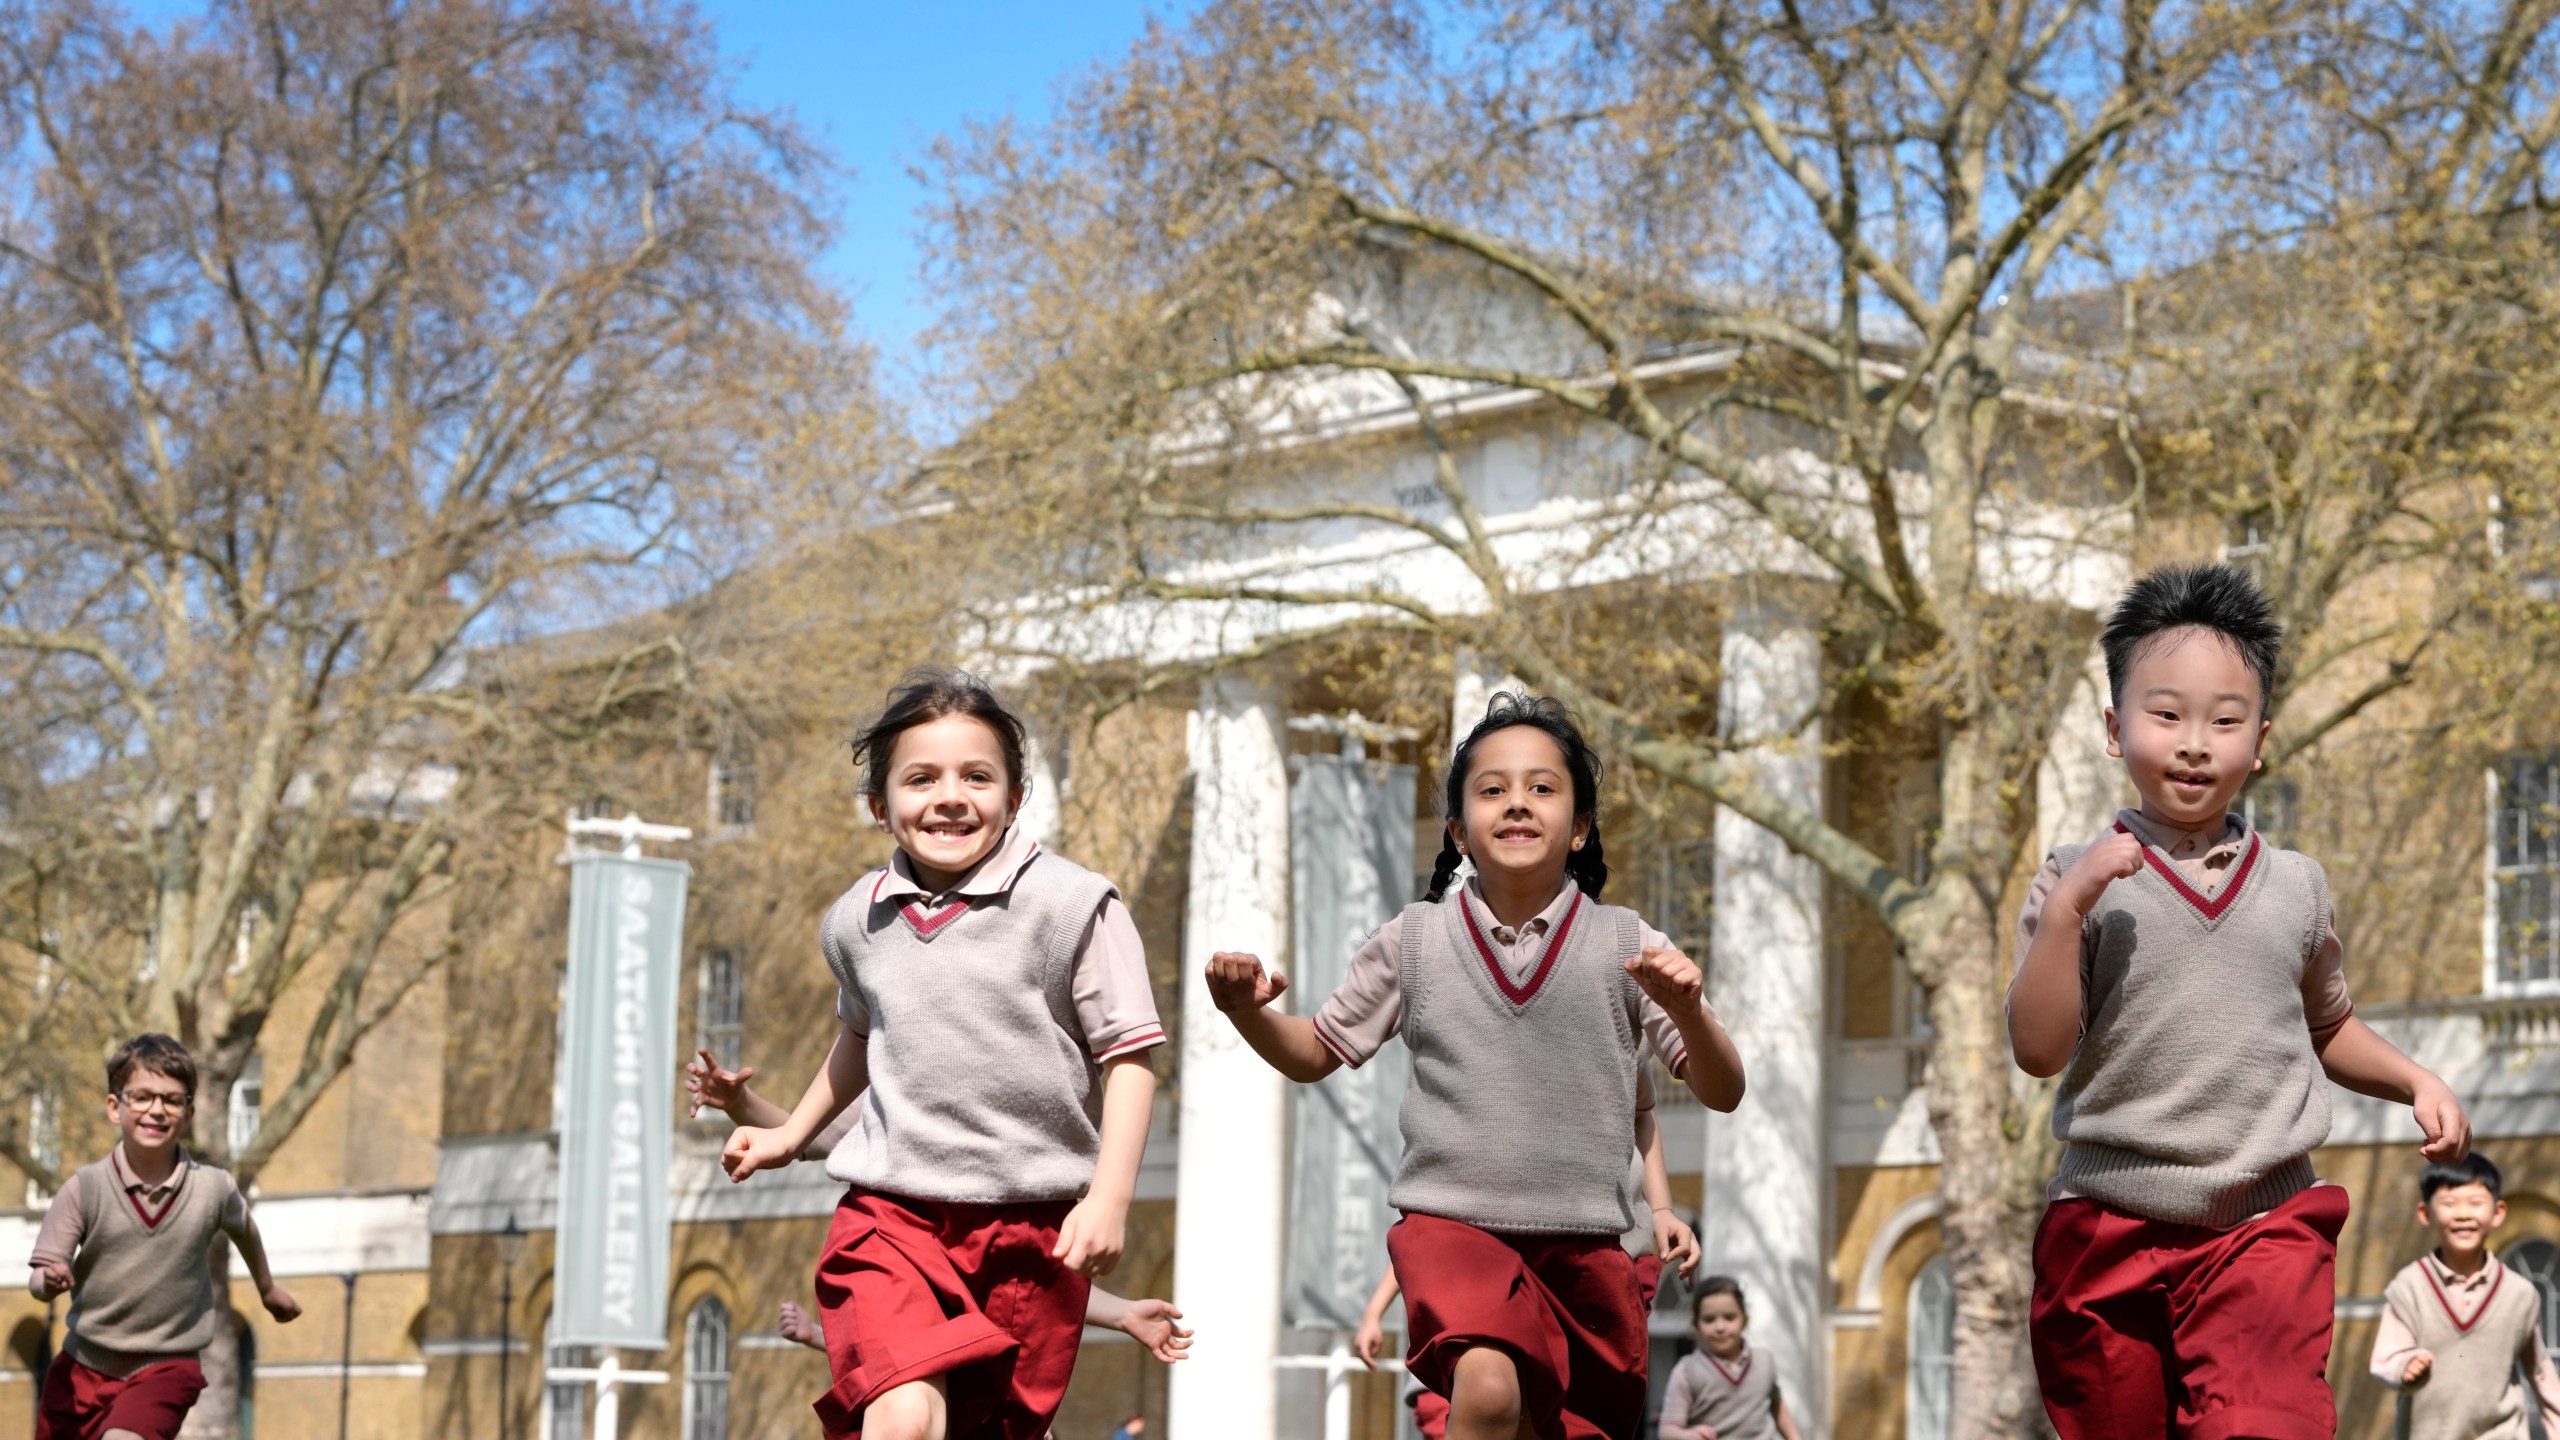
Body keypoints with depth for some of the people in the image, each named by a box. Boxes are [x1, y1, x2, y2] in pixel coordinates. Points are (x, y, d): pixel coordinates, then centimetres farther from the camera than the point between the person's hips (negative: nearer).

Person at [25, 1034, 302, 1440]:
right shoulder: (85, 1188, -13)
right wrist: (51, 1281, -33)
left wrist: (268, 1289, 30)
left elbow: (242, 1227, 14)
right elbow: (38, 1277, -9)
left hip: (166, 1366, -2)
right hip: (84, 1363, 2)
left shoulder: (213, 1188, -10)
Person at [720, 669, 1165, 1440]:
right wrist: (791, 1133, 31)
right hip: (893, 1210, 1)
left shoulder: (1069, 904, -9)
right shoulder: (858, 921, 5)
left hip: (1032, 1223, -1)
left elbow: (1128, 1053, -7)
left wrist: (1109, 1197, -15)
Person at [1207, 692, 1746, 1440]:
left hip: (1583, 1244, 2)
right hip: (1451, 1221, -2)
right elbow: (1315, 1054, 14)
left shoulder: (1624, 946, 1)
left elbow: (1723, 1092, 1)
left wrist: (1687, 1010, -20)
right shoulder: (1412, 943, 2)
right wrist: (1249, 1012, -7)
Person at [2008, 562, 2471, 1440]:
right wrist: (2067, 908, -19)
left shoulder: (2295, 886, 8)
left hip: (2266, 1226, 1)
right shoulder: (2081, 881, -1)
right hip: (2110, 1227, -1)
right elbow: (2037, 1050, -9)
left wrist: (2415, 1081, 6)